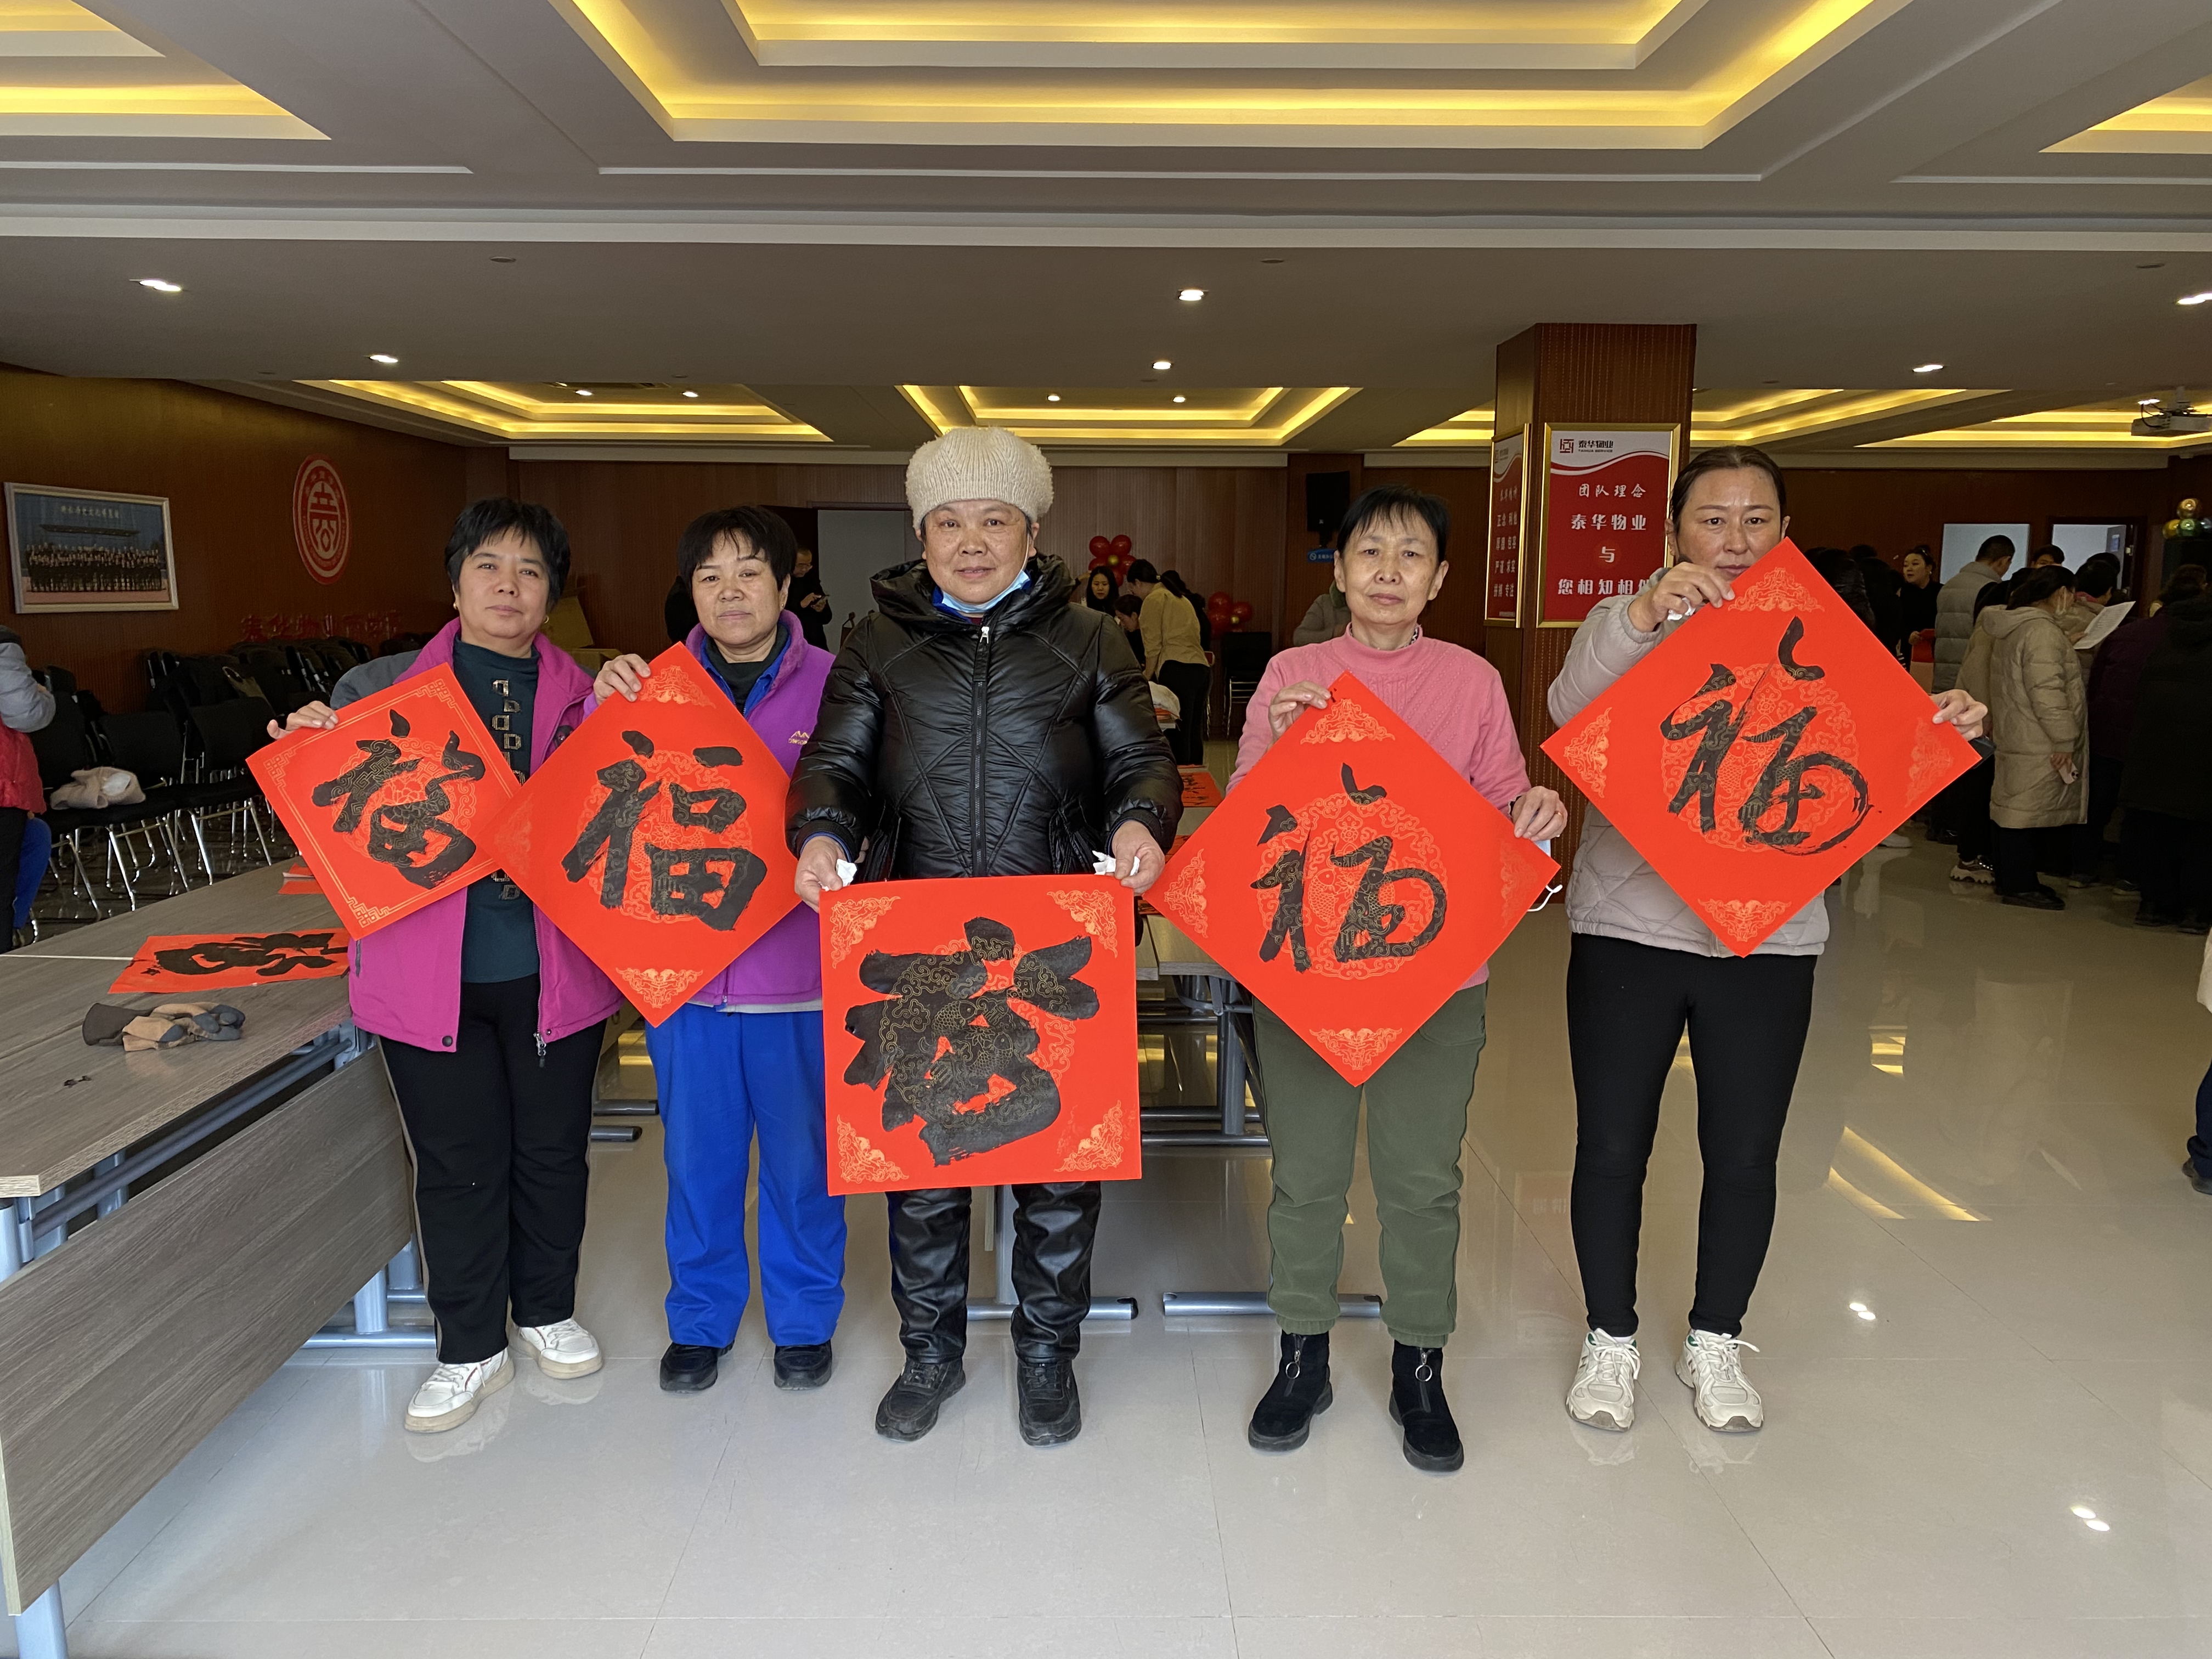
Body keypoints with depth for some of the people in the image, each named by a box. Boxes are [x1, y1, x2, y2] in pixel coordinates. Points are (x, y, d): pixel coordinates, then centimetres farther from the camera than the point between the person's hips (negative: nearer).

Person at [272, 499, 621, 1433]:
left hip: (554, 965, 1)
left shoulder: (586, 697, 5)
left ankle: (547, 1311, 37)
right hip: (430, 969, -1)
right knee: (457, 1163, 10)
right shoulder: (381, 688, 3)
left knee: (553, 1149, 14)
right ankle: (471, 1349, 28)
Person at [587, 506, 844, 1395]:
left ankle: (804, 1319, 32)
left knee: (802, 1156, 11)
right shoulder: (655, 684, 6)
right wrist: (603, 709, -10)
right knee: (697, 1157, 15)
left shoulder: (833, 684, -3)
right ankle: (701, 1319, 36)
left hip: (796, 966, -2)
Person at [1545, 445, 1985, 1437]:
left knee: (1745, 1157, 10)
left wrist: (1941, 730, -19)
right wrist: (1641, 616, -35)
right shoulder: (1626, 623, 1)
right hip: (1628, 929, -2)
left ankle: (1714, 1342, 32)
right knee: (1612, 1149, 5)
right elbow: (1571, 714, -20)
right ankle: (1611, 1340, 26)